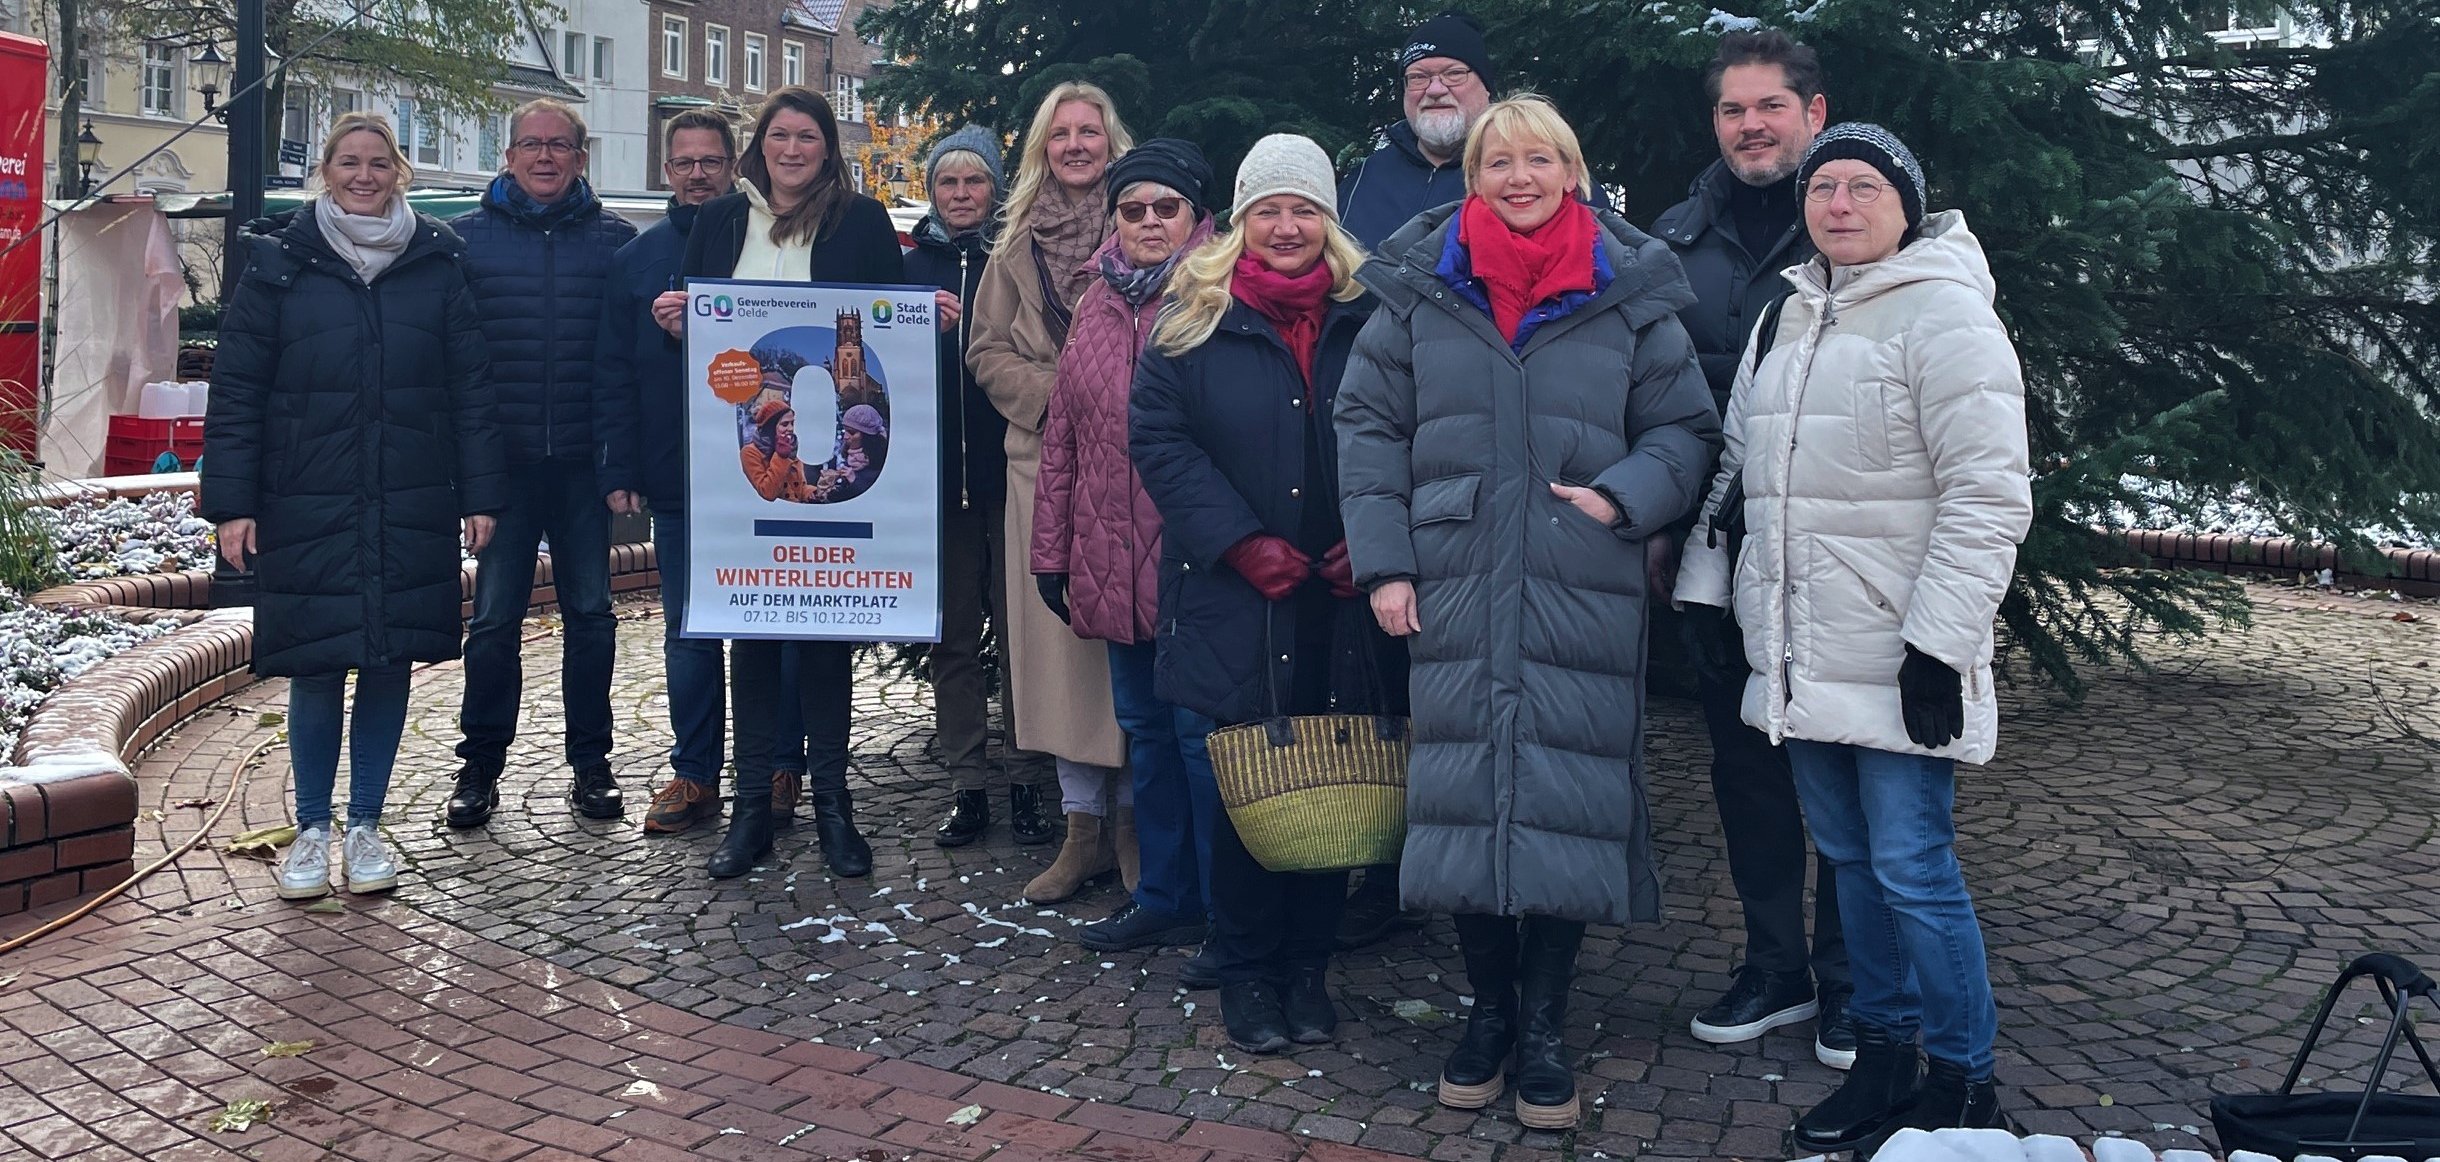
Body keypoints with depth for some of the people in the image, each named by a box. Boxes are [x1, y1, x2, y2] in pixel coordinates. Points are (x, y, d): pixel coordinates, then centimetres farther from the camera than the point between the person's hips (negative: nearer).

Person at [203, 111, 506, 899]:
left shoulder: (438, 263, 5)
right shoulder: (279, 262, 2)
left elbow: (470, 387, 4)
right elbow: (236, 390, 0)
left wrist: (480, 494, -1)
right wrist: (232, 503, -5)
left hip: (411, 510, 1)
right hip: (307, 509, -1)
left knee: (390, 661, 6)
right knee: (315, 667, 4)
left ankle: (365, 826, 20)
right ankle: (312, 829, 20)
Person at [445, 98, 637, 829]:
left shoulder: (614, 240, 6)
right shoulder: (468, 238, 5)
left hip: (584, 460, 1)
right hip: (503, 459, 0)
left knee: (591, 613, 7)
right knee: (495, 617, 4)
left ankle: (590, 763, 18)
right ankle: (480, 765, 16)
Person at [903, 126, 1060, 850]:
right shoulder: (911, 267, 11)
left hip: (1009, 468, -2)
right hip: (936, 470, 3)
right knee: (952, 634, 7)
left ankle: (1025, 782, 9)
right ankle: (966, 785, 16)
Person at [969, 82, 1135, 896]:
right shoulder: (1018, 242, 15)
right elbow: (987, 350, 14)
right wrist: (1050, 394, -3)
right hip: (1046, 460, 3)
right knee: (1061, 639, 3)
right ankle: (1084, 827, 12)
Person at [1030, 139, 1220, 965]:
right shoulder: (1097, 304, 15)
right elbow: (1063, 437, 16)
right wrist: (1052, 547, 14)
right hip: (1115, 565, 6)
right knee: (1147, 729, 14)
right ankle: (1165, 897, 28)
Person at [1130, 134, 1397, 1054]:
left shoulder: (1371, 316, 6)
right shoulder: (1194, 317, 3)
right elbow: (1157, 436, -2)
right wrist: (1241, 544, -11)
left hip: (1346, 604, 2)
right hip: (1233, 600, -1)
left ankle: (1308, 967, 23)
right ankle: (1245, 972, 19)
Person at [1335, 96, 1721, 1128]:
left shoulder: (1629, 297, 5)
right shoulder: (1419, 291, 6)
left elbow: (1687, 429, 10)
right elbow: (1367, 425, 7)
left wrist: (1624, 497, -9)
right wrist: (1383, 563, -1)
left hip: (1583, 604, -1)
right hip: (1454, 599, 1)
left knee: (1566, 806, 0)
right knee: (1465, 801, 4)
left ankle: (1545, 1028, 18)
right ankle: (1489, 1010, 24)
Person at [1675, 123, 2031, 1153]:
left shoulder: (1944, 314, -9)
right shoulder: (1790, 316, 15)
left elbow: (1989, 497, -15)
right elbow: (1735, 461, 22)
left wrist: (1938, 643, -19)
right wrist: (1701, 589, 18)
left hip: (1897, 663, -7)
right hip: (1803, 659, 7)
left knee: (1912, 870, -3)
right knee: (1850, 857, 15)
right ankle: (1883, 1057, 28)